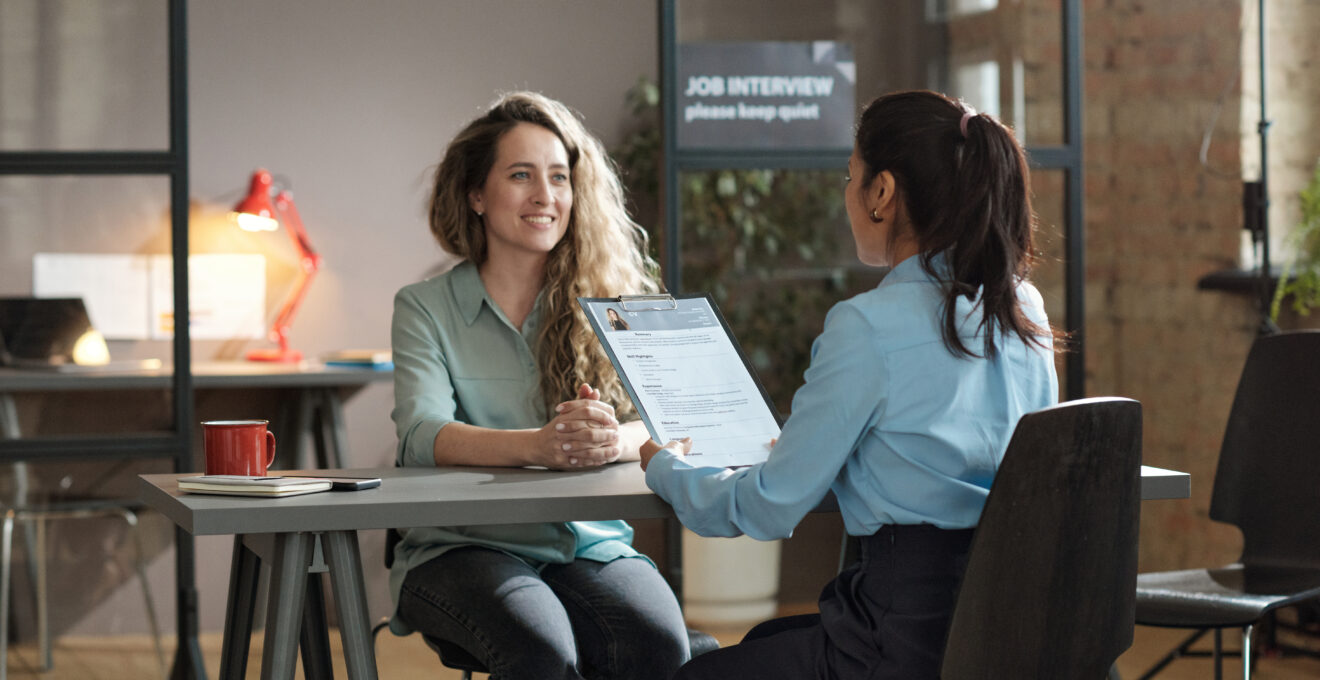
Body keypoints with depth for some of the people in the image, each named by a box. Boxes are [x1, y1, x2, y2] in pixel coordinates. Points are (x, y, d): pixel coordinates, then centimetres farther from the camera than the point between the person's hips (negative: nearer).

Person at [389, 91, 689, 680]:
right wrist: (537, 446, -31)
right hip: (464, 548, -2)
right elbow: (421, 436, -11)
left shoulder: (606, 305, 11)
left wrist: (614, 440, -29)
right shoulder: (426, 308, 5)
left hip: (589, 544, 2)